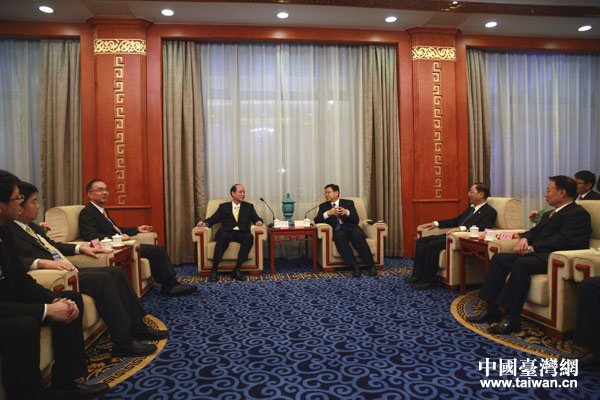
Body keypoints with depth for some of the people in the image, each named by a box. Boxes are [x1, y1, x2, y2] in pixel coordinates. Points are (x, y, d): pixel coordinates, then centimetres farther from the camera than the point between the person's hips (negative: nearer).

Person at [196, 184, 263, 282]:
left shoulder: (249, 207, 23)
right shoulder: (223, 207, 20)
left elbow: (256, 218, 15)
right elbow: (213, 219, 14)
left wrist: (258, 221, -9)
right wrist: (205, 222, -7)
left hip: (241, 234, 1)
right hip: (227, 233, -1)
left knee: (249, 236, -34)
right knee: (223, 236, -37)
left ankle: (237, 269, -31)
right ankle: (214, 270, -33)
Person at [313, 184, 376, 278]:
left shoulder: (348, 203, 18)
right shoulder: (323, 206, 20)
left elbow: (356, 220, 5)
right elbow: (317, 220, 2)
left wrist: (347, 212, -16)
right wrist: (328, 213, -16)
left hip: (350, 226, 0)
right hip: (337, 230, 0)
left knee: (357, 235, -34)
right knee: (339, 237, -36)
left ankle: (370, 266, -29)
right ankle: (354, 267, -36)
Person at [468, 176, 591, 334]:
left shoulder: (578, 213, -5)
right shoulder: (549, 214, 26)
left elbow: (564, 240, -19)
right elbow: (534, 231, 25)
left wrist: (532, 248, -18)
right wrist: (524, 239, 0)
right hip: (538, 255, 10)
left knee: (521, 264, -34)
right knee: (499, 258, -8)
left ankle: (512, 318, -29)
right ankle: (491, 310, -10)